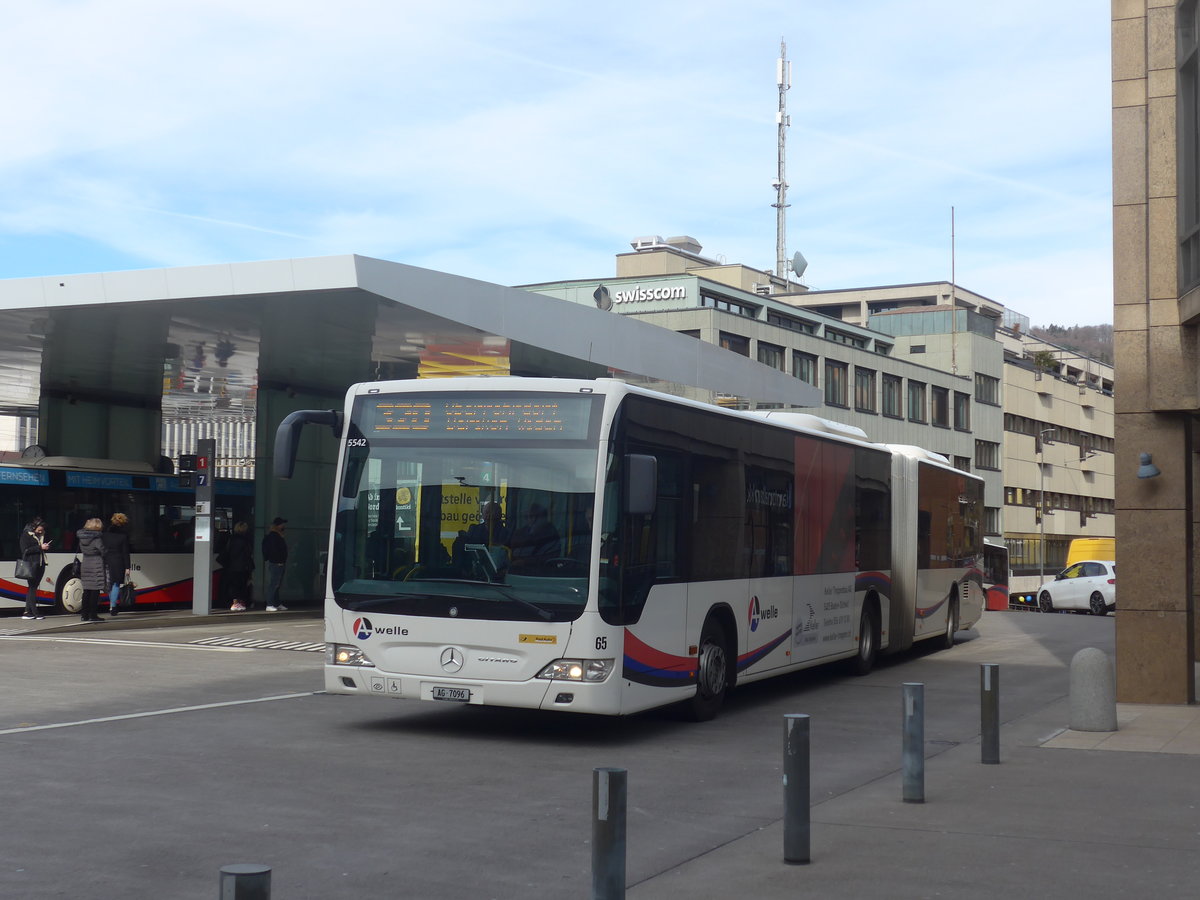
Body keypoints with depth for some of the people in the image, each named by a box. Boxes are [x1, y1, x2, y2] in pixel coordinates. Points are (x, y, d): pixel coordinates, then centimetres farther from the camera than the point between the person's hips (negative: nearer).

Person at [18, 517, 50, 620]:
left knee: (33, 587, 6)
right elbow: (25, 550, -13)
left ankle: (27, 612, 7)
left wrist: (46, 546, 5)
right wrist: (40, 547, -17)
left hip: (40, 564, 6)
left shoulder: (42, 535, 14)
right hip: (31, 564, -6)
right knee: (32, 587, -6)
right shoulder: (26, 534, -5)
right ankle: (34, 612, -9)